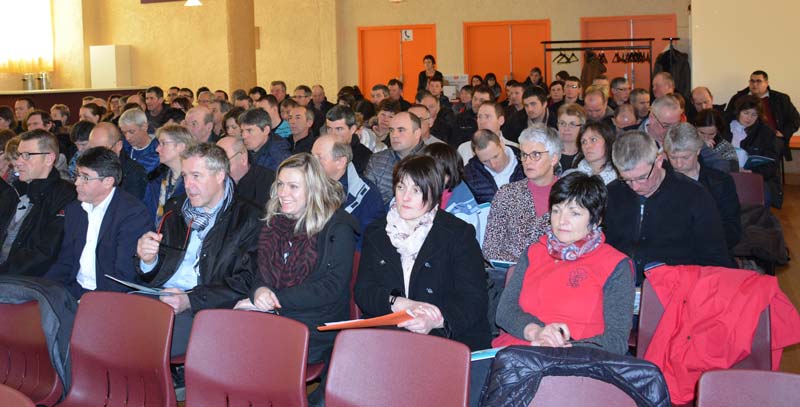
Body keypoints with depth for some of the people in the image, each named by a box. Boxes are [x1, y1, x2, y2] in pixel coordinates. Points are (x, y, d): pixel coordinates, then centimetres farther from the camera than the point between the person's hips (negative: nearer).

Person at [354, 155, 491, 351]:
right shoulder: (375, 234, 17)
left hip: (453, 341, -2)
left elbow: (474, 300, -5)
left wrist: (435, 321, -24)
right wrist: (402, 304, -12)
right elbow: (363, 291, 7)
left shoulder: (459, 233, 4)